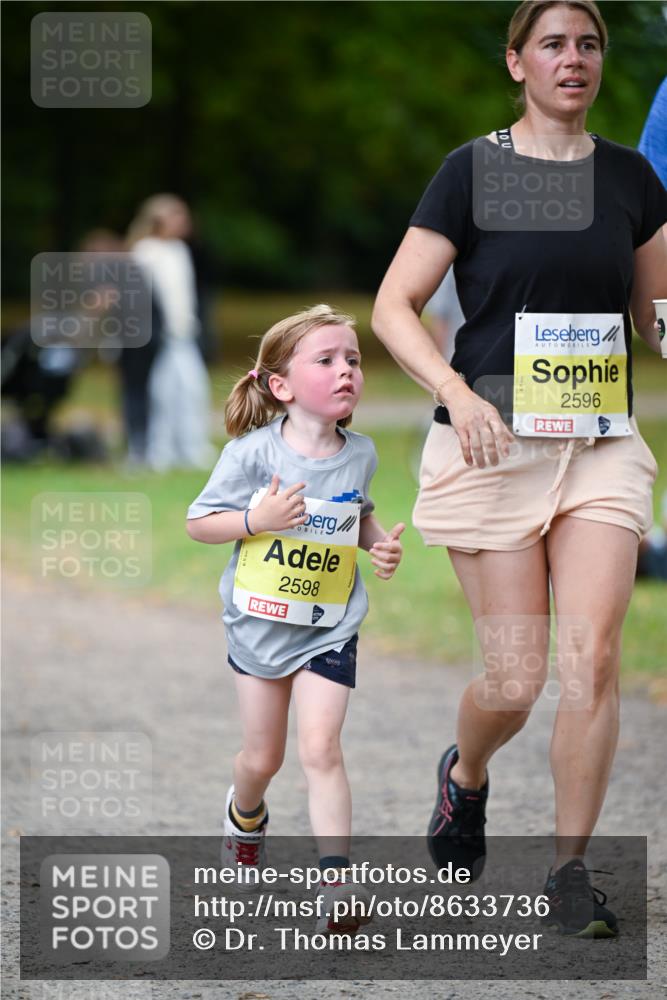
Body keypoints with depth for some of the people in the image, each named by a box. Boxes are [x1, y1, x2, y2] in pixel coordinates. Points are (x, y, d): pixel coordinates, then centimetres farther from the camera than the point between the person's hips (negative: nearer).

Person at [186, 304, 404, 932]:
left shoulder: (359, 455, -2)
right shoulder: (255, 452, -14)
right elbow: (198, 522, -8)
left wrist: (380, 545, -1)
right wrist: (256, 520, -24)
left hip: (329, 629, 1)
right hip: (259, 622, -1)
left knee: (320, 749, -13)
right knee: (262, 757, 11)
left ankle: (336, 883, -13)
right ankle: (244, 818, 46)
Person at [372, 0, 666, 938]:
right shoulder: (472, 172, -3)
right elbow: (393, 307, -4)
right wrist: (457, 392, -19)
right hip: (494, 446, -3)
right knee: (514, 681, -3)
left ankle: (570, 871, 0)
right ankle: (463, 775, 32)